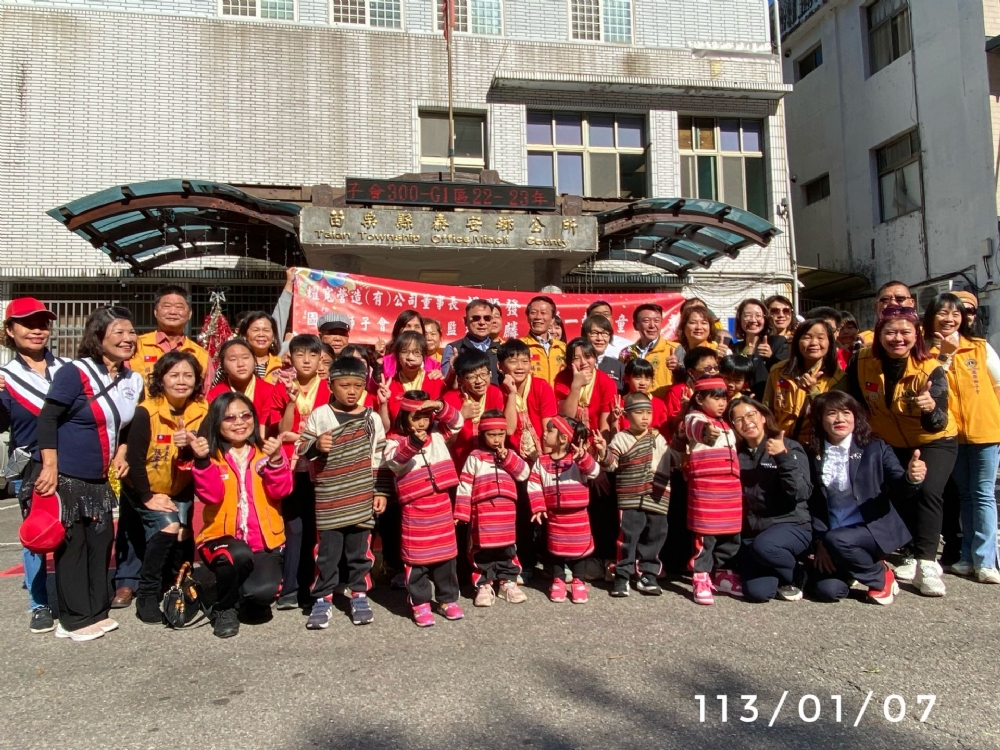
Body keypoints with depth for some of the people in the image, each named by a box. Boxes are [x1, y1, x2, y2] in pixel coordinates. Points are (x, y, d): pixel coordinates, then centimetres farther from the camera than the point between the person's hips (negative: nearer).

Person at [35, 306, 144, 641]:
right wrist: (50, 467, -20)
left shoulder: (133, 380, 5)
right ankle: (74, 619, 13)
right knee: (72, 544, 1)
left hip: (101, 479, 7)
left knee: (101, 542, 12)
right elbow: (47, 419, -17)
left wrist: (121, 454, 4)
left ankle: (97, 611, 25)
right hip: (67, 477, -7)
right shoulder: (75, 372, -16)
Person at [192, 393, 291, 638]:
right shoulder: (211, 455, 1)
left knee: (264, 591, -25)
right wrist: (202, 461, -28)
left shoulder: (266, 451, 4)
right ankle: (224, 609, -4)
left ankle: (247, 602, 17)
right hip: (223, 537, -1)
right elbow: (211, 496, -14)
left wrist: (275, 460, -24)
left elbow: (281, 491, -8)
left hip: (264, 540, 1)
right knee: (239, 555, -36)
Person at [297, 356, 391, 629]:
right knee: (327, 550, 5)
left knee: (360, 549, 10)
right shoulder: (319, 415, -2)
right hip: (328, 498, -1)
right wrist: (315, 445, -21)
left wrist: (381, 491, 3)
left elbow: (380, 457, 5)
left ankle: (359, 595, 24)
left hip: (362, 498, 1)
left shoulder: (372, 418, 2)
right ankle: (322, 598, 18)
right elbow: (302, 449, 1)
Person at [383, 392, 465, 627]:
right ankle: (420, 604, 14)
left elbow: (457, 422, 6)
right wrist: (413, 443, -44)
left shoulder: (437, 436, 8)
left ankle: (448, 599, 25)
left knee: (446, 552, 12)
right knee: (417, 557, 3)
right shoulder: (396, 441, -8)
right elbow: (393, 460, -27)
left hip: (441, 504, 5)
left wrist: (440, 407, -13)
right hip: (415, 508, -4)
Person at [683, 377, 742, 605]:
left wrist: (737, 486, 31)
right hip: (705, 487, -8)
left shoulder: (726, 426, 23)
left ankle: (722, 575, 26)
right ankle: (701, 580, 1)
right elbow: (698, 428, -31)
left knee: (731, 534, 12)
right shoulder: (695, 419, -5)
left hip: (731, 489, 8)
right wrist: (707, 430, -55)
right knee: (705, 534, -7)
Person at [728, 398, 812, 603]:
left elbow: (802, 493, -15)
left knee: (763, 545, -36)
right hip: (751, 531, 3)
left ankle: (796, 576, -2)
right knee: (757, 592, -18)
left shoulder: (789, 447, -5)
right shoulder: (737, 454, 5)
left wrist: (783, 457, -24)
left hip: (791, 525, -3)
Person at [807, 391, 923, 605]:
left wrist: (911, 478, -35)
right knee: (826, 590, -19)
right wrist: (820, 541, -5)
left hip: (876, 529, -2)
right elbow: (813, 504, 6)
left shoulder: (875, 448, -2)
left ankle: (881, 576, -2)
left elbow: (898, 489, -12)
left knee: (835, 540, -33)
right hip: (832, 538, 3)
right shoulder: (814, 456, 3)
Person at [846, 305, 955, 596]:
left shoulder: (931, 370, -26)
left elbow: (937, 425, -36)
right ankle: (914, 554, 28)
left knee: (928, 491, -23)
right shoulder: (862, 362, -19)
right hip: (888, 444, 3)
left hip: (934, 442, -3)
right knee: (897, 496, 6)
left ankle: (927, 564, -14)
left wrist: (931, 408, -56)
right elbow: (856, 403, -2)